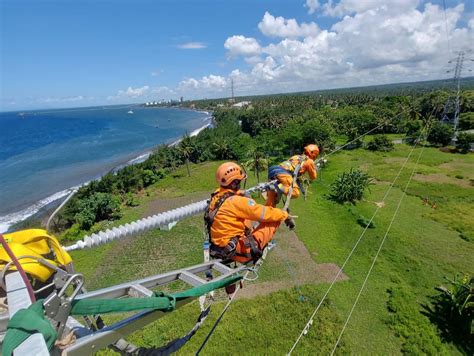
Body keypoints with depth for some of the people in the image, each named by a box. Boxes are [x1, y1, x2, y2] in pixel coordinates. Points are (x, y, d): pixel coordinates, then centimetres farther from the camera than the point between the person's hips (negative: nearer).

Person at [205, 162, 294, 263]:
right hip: (235, 250, -8)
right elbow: (264, 213, -16)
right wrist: (285, 215, -2)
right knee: (274, 220, -7)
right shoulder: (236, 201, -25)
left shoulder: (216, 197, 0)